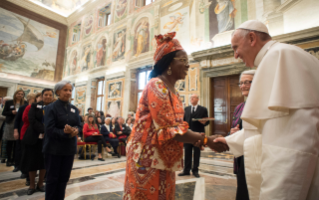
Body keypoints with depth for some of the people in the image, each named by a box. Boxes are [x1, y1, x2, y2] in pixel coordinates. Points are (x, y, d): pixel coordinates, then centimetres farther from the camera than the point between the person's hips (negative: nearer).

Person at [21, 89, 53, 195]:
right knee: (32, 161, 7)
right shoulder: (35, 106, 1)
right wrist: (43, 131, -20)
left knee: (44, 161, 9)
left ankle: (40, 184, 26)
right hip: (34, 138, 0)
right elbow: (32, 120, -11)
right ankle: (32, 185, 23)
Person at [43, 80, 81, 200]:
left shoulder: (74, 109, 8)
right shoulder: (50, 108, -7)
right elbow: (49, 129, -16)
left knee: (64, 178, 14)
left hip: (69, 148, 5)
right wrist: (65, 133, -26)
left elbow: (78, 125, 4)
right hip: (54, 149, -4)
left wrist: (74, 130, -18)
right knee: (52, 178, 9)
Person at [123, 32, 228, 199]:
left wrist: (199, 139, -4)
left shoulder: (173, 92, 12)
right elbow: (169, 129, -22)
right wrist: (206, 140, -19)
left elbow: (177, 126, 9)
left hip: (163, 159, 8)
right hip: (147, 160, -8)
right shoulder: (156, 86, -16)